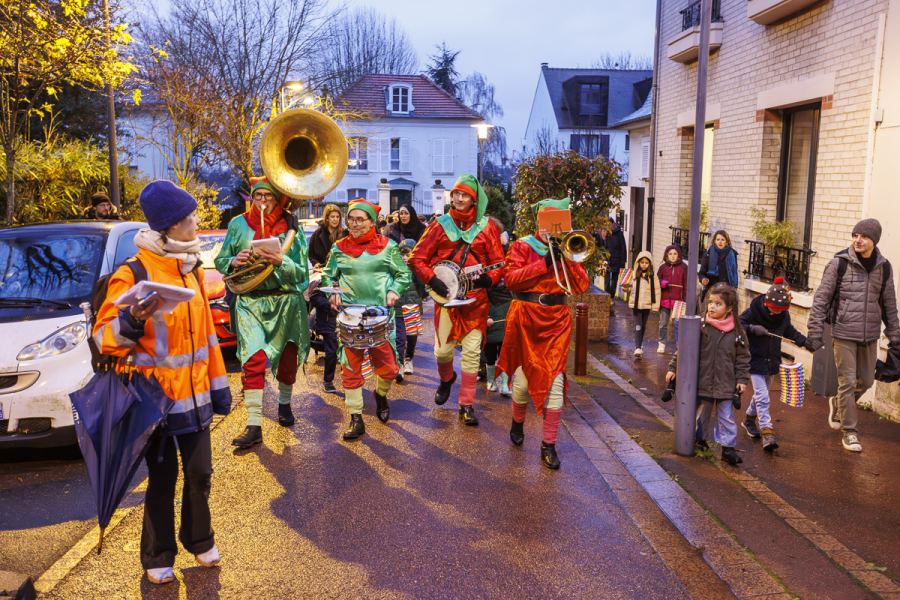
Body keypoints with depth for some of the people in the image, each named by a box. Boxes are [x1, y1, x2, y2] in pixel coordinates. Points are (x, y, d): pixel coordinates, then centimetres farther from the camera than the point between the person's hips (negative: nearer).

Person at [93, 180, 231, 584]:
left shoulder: (191, 269, 9)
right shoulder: (133, 275, -13)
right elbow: (105, 338, -12)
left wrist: (218, 384, 16)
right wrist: (134, 320, -34)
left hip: (194, 395, 6)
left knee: (199, 474, 13)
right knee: (162, 480, 7)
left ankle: (199, 539, 35)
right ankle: (158, 557, 27)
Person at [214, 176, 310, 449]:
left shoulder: (291, 226, 3)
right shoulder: (239, 224, 6)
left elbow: (302, 271, -3)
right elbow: (220, 261, 11)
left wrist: (281, 261, -22)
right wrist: (234, 261, -11)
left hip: (286, 301, 1)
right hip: (250, 301, -1)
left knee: (288, 357, 12)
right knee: (253, 359, -14)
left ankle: (284, 404, 38)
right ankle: (254, 425, -11)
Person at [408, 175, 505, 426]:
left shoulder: (486, 227, 5)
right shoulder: (440, 225, 4)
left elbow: (499, 263, 5)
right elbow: (416, 259, 3)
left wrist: (488, 278, -15)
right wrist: (433, 280, -11)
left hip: (476, 297, 0)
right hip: (446, 295, 0)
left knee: (472, 350, -1)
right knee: (443, 349, 0)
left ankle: (467, 405, 9)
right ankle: (446, 379, 36)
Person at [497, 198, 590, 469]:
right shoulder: (523, 246, 3)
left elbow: (581, 286, 0)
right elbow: (511, 279, -12)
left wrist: (566, 258, -11)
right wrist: (545, 263, -16)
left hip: (556, 321, 2)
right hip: (525, 318, -1)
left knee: (554, 380, -6)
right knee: (523, 377, 8)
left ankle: (549, 445, 3)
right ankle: (517, 423, 38)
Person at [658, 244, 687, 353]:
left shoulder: (683, 267, 2)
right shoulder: (663, 267, 6)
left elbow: (686, 284, 4)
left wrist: (686, 298, -1)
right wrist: (662, 283, -11)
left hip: (678, 300, -2)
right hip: (664, 299, 2)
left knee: (677, 324, -3)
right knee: (663, 324, 9)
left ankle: (679, 346, 6)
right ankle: (662, 344, 21)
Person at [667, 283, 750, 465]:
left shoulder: (737, 332, -2)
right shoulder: (700, 326, -7)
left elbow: (742, 357, 6)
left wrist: (742, 379, 3)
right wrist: (673, 368, -2)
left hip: (726, 384, 0)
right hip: (703, 383, 0)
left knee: (726, 417, 7)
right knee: (701, 414, 14)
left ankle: (728, 447, 16)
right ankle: (700, 439, 33)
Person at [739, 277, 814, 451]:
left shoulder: (784, 316, 1)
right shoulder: (754, 311, -15)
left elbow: (790, 332, 18)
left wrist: (805, 342, 11)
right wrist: (753, 329, -28)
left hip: (771, 361, 6)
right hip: (755, 360, -6)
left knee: (761, 394, 19)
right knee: (762, 397, -11)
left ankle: (749, 419, 40)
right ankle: (767, 432, -12)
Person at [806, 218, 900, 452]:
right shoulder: (839, 263, -9)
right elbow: (821, 297, -7)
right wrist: (815, 329, -10)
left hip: (870, 335, 4)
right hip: (844, 333, -4)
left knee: (866, 380, 12)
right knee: (847, 381, -2)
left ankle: (838, 404, 41)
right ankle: (849, 432, 10)